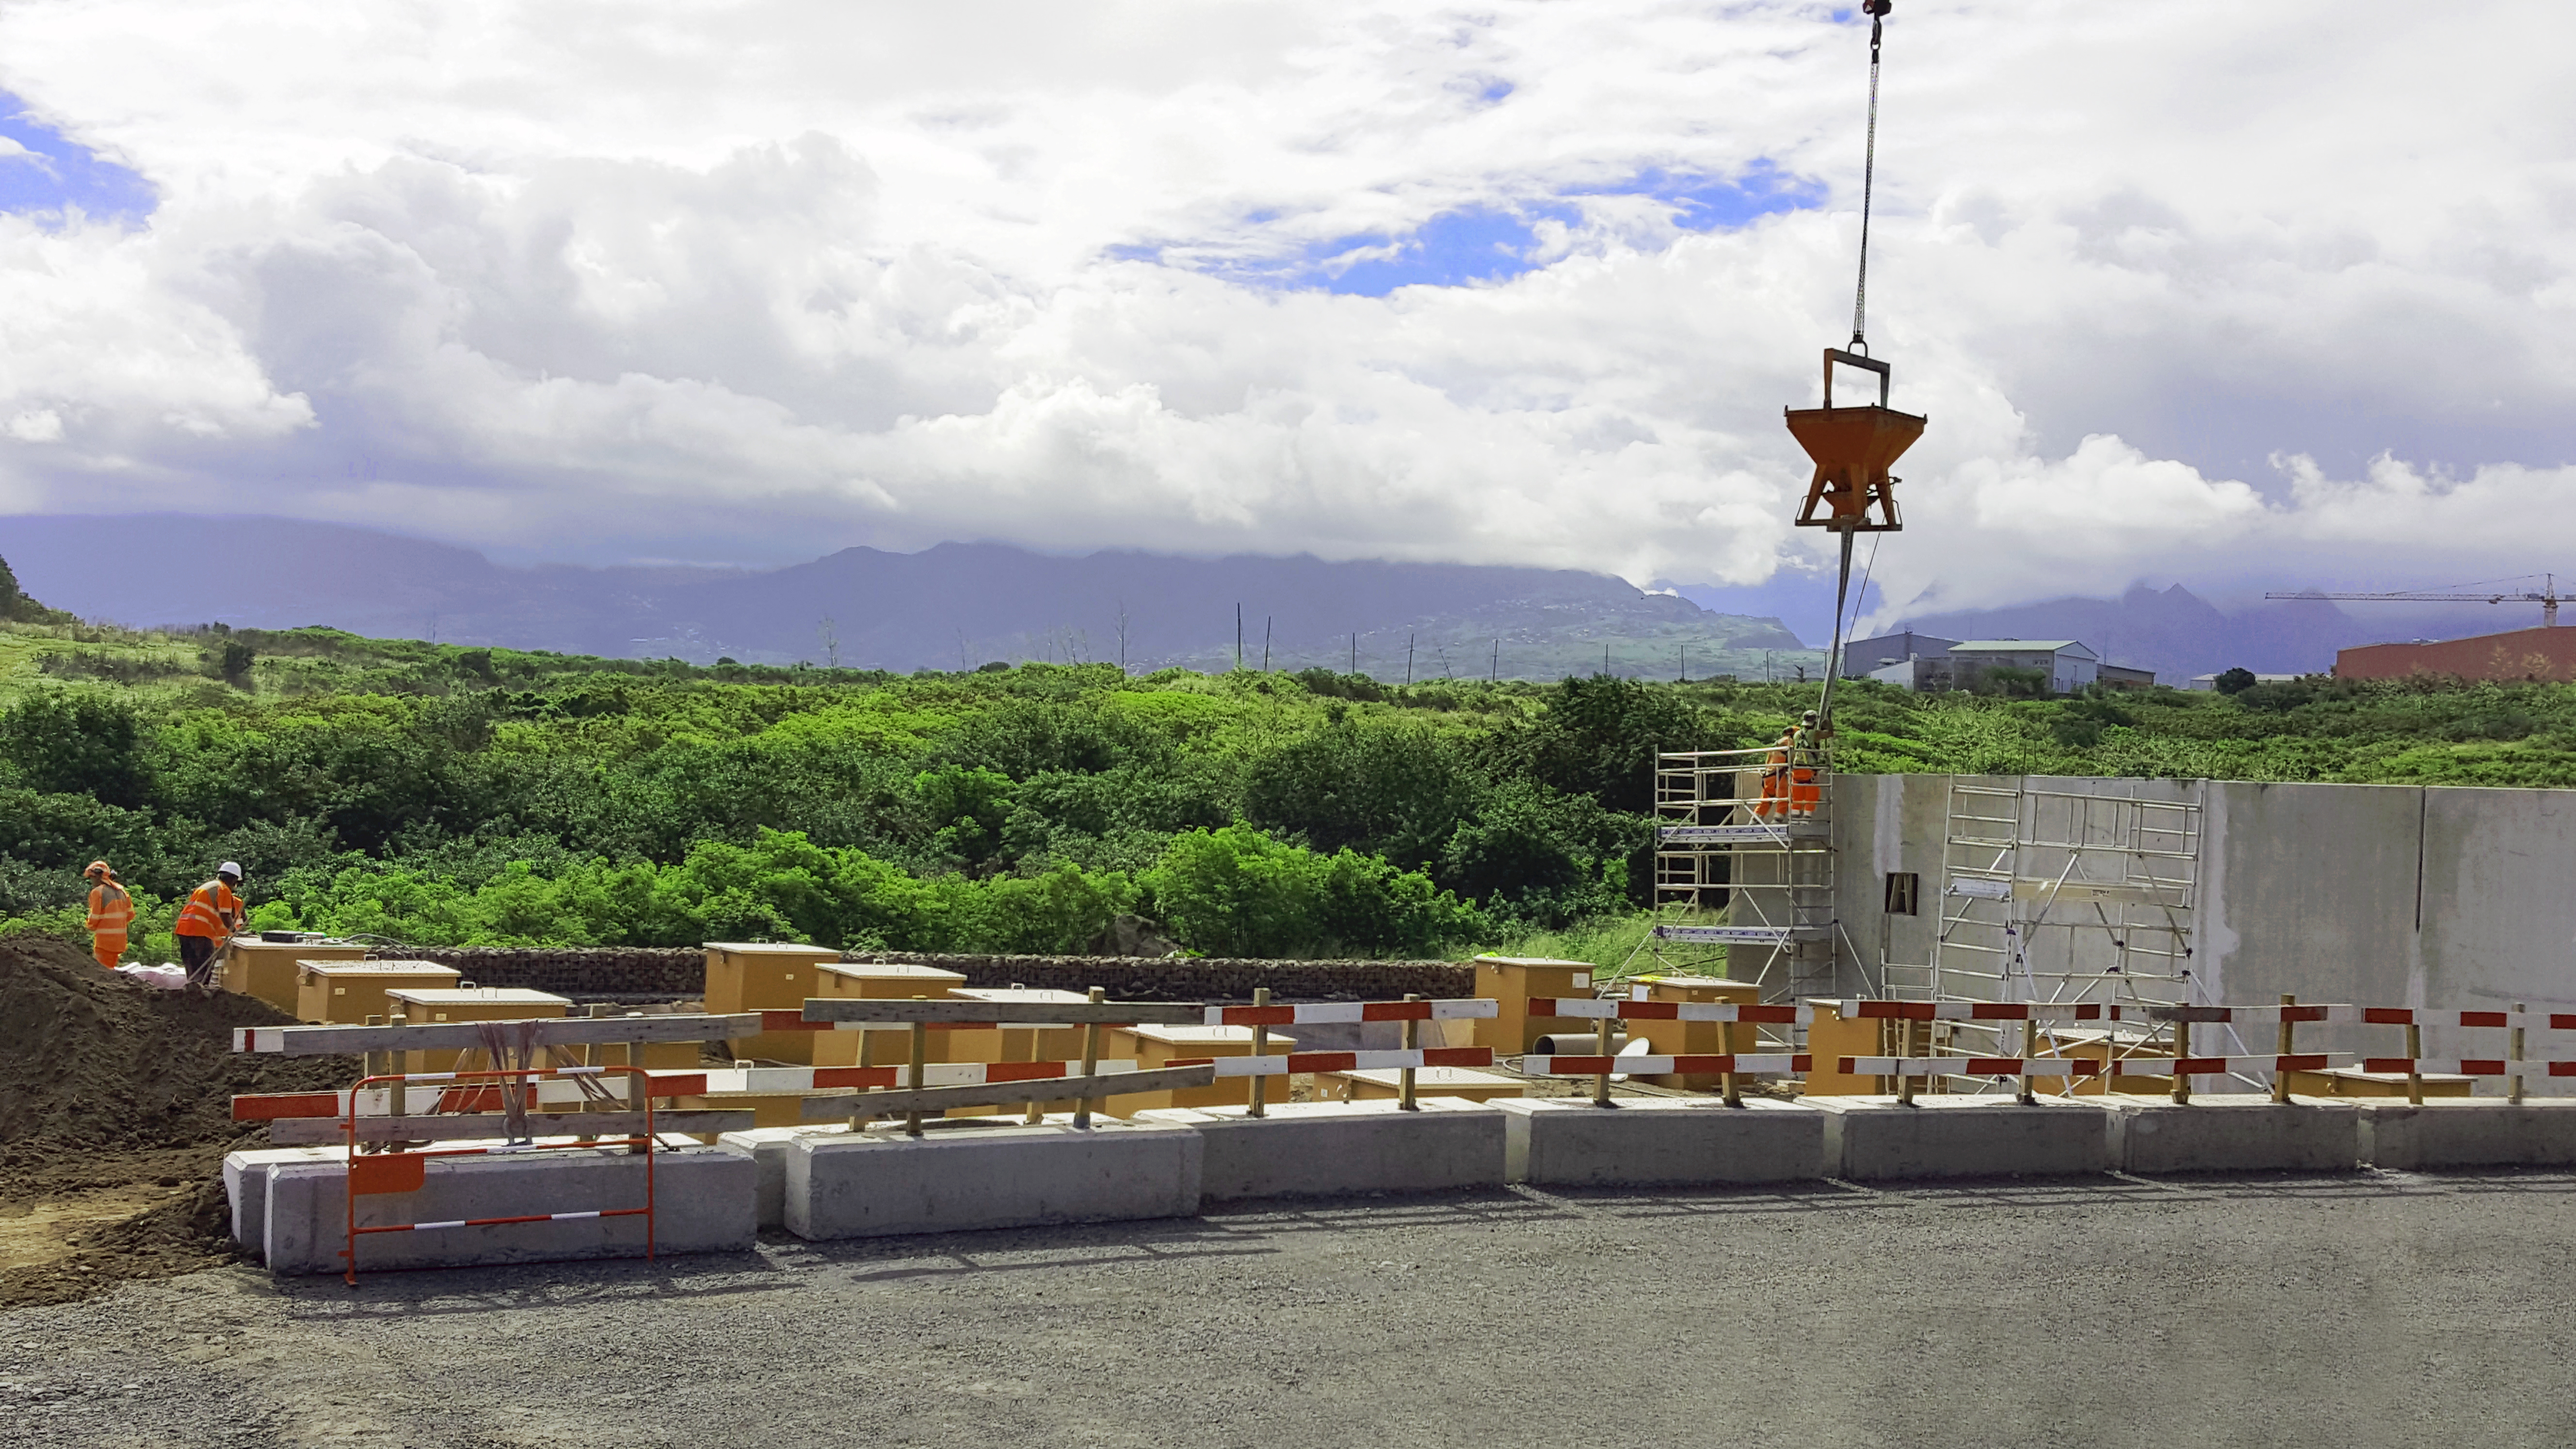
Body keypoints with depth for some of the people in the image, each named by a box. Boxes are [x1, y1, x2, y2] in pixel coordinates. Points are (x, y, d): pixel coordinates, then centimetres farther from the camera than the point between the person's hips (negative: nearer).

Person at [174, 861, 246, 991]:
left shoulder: (205, 886, 26)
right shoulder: (224, 890, -1)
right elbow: (225, 916, -8)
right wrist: (233, 930, 7)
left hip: (183, 927, 8)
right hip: (201, 931, -8)